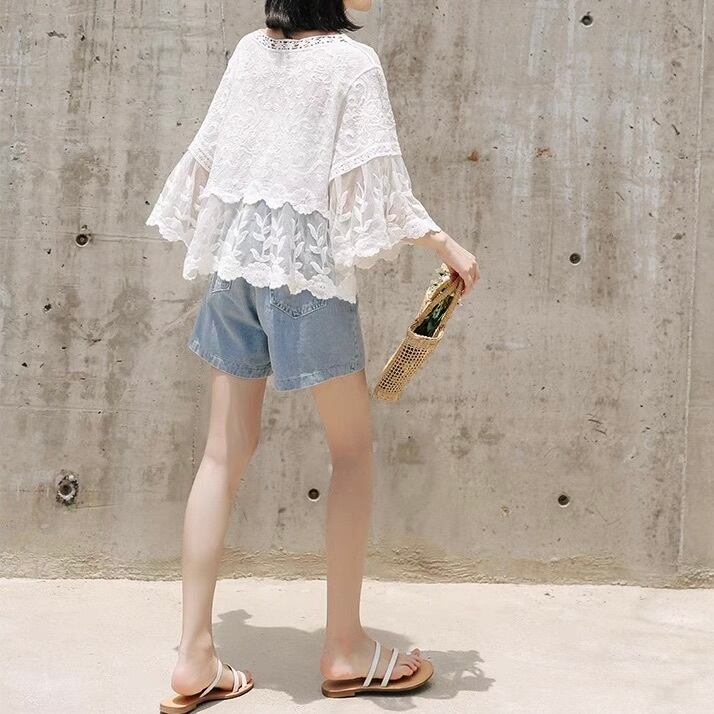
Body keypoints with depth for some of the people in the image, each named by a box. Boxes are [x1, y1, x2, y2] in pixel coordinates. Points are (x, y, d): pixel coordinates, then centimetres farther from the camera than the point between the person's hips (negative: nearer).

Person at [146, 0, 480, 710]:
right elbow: (378, 180, -9)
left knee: (226, 449, 7)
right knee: (353, 446, 7)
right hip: (307, 266, -6)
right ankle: (345, 648, 13)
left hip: (234, 261, 6)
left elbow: (206, 153, 15)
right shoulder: (352, 60, -6)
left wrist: (201, 237, 29)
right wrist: (445, 244, 0)